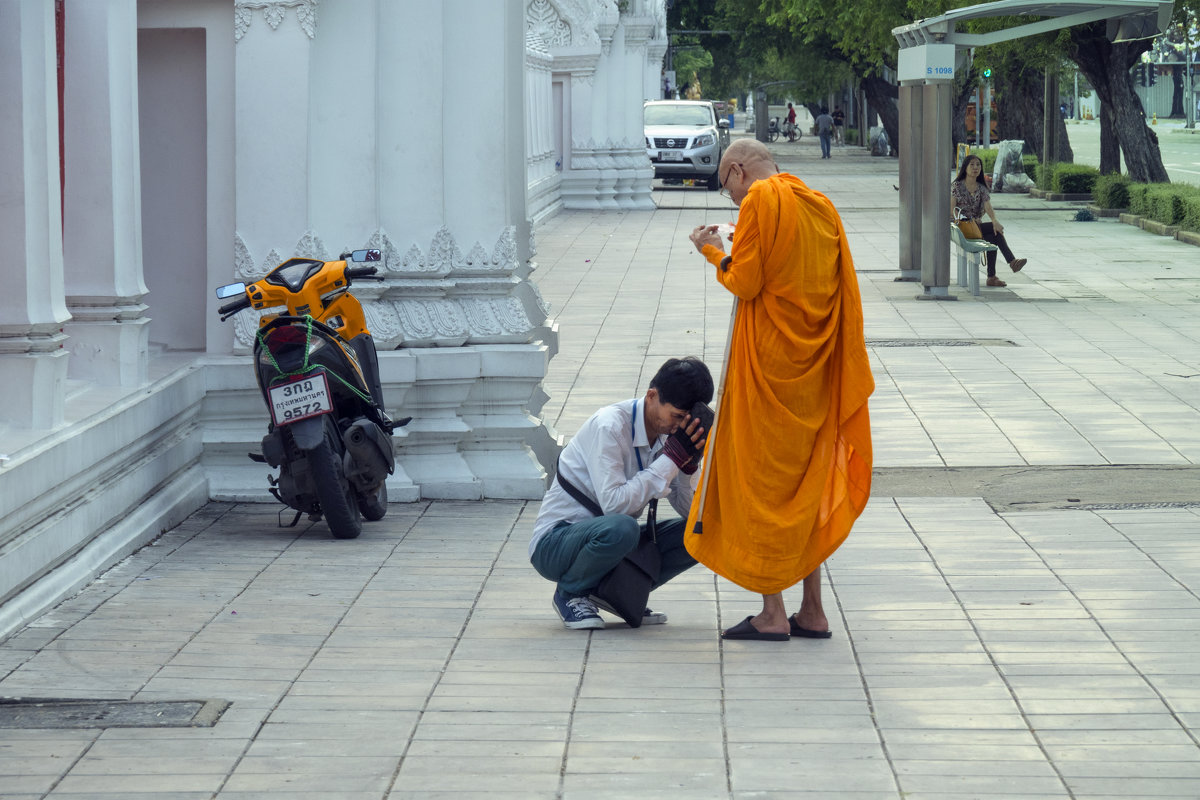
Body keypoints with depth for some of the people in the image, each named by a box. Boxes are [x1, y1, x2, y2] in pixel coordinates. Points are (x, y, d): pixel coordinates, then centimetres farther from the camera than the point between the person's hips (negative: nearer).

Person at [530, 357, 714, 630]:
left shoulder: (667, 430, 0)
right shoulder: (609, 426, -23)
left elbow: (691, 510, 1)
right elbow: (614, 503, -34)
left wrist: (689, 462, -18)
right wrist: (672, 457, -29)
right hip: (555, 542, -7)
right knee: (620, 528, -39)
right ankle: (570, 593, -9)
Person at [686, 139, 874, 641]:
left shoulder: (761, 201, -10)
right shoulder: (821, 206, 12)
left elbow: (744, 282, -14)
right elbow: (840, 290, 15)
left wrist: (713, 252, 4)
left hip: (767, 363, -7)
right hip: (814, 368, 7)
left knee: (760, 479, 0)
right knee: (804, 480, 13)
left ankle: (772, 613, -2)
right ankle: (811, 611, 14)